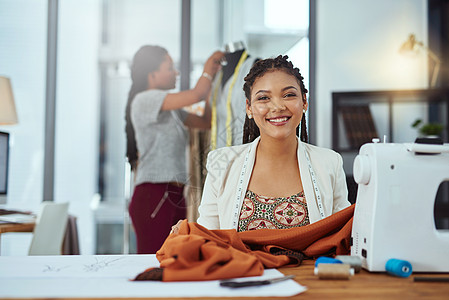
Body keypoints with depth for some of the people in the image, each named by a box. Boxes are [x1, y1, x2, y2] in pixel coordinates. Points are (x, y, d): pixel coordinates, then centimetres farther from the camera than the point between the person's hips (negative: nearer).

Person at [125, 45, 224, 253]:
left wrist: (211, 79, 17)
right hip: (153, 197, -8)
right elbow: (196, 95, -15)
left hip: (174, 196, 9)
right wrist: (208, 69, 4)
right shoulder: (144, 100, -8)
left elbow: (206, 121, 23)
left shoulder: (170, 110, 20)